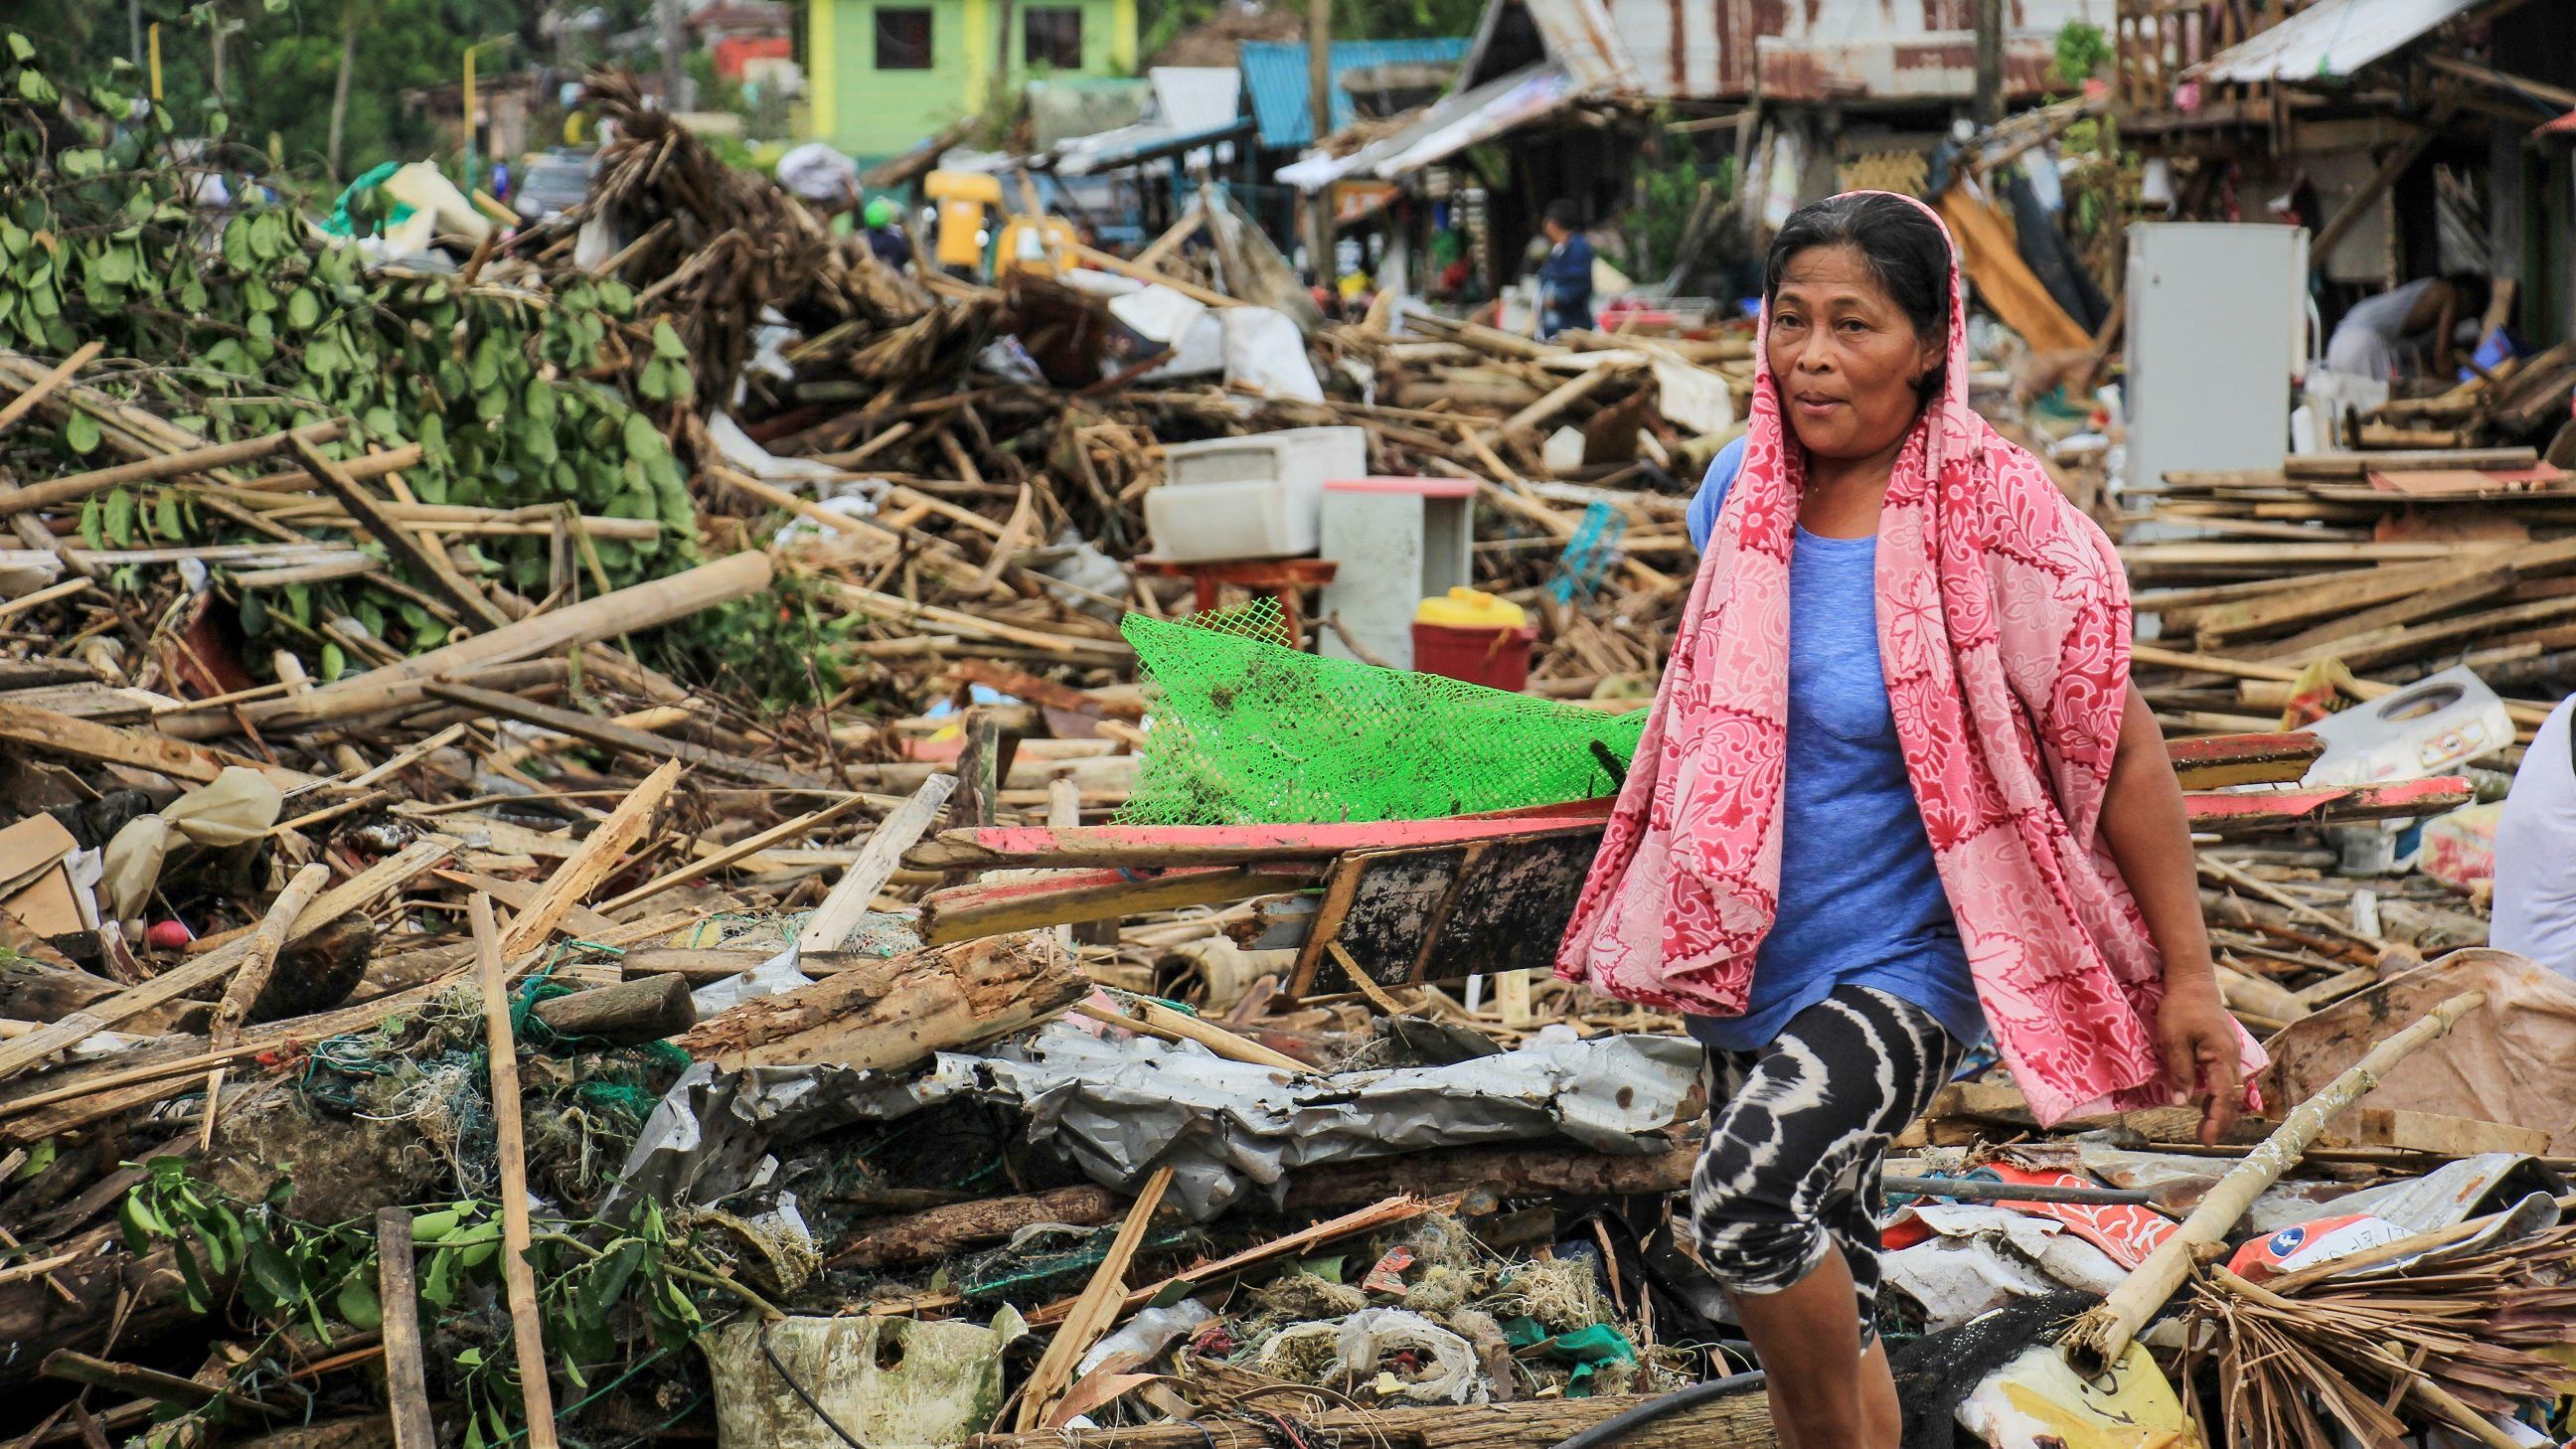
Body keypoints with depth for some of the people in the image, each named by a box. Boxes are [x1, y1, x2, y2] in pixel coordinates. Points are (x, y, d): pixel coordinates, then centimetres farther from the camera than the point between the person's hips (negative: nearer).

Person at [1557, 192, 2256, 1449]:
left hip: (1902, 962, -6)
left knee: (1748, 1194, -28)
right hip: (1755, 959, 6)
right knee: (1818, 1281, 14)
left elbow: (2117, 744, -13)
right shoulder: (1744, 494, 1)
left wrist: (2188, 980, -14)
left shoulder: (1993, 516, -16)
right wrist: (1668, 914, 25)